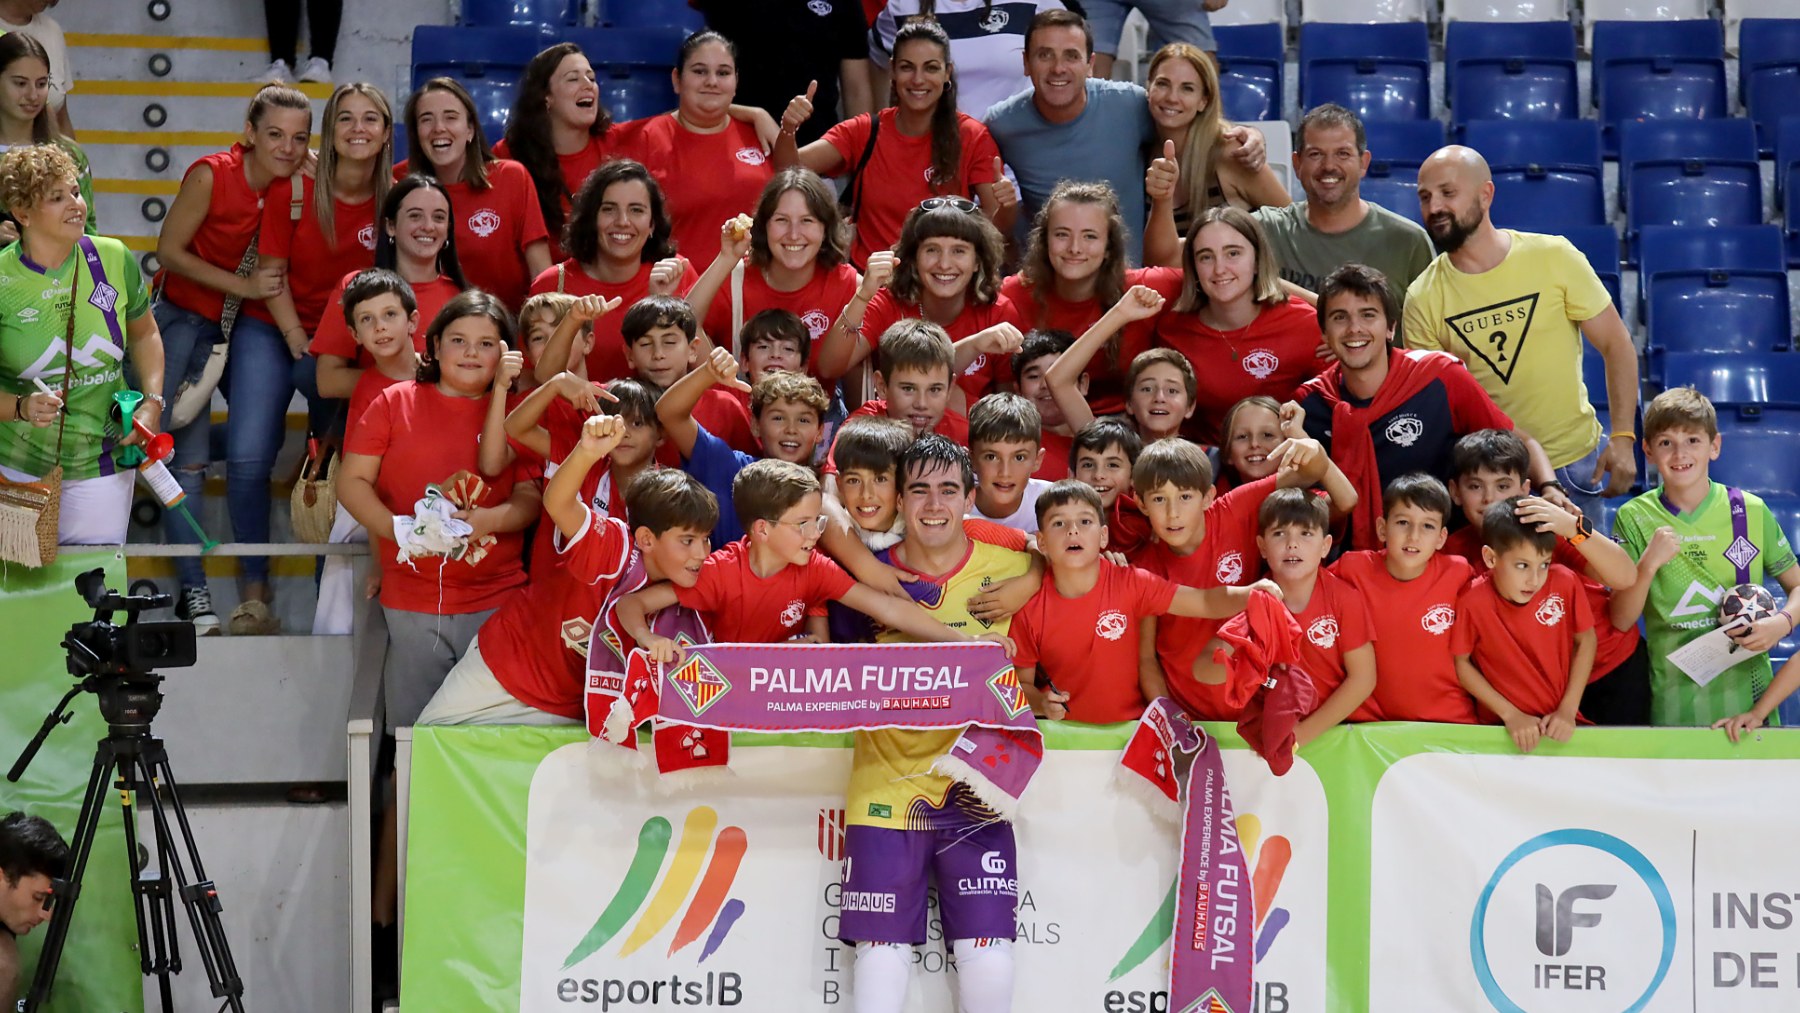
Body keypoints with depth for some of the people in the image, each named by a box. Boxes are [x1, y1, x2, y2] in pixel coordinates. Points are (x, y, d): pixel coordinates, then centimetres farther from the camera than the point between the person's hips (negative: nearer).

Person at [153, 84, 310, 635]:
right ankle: (193, 589, 6)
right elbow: (170, 250, -10)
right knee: (187, 457, -2)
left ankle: (254, 586, 3)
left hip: (258, 326, 1)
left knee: (250, 460, -11)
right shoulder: (212, 176, -17)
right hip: (188, 316, -1)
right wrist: (244, 285, -16)